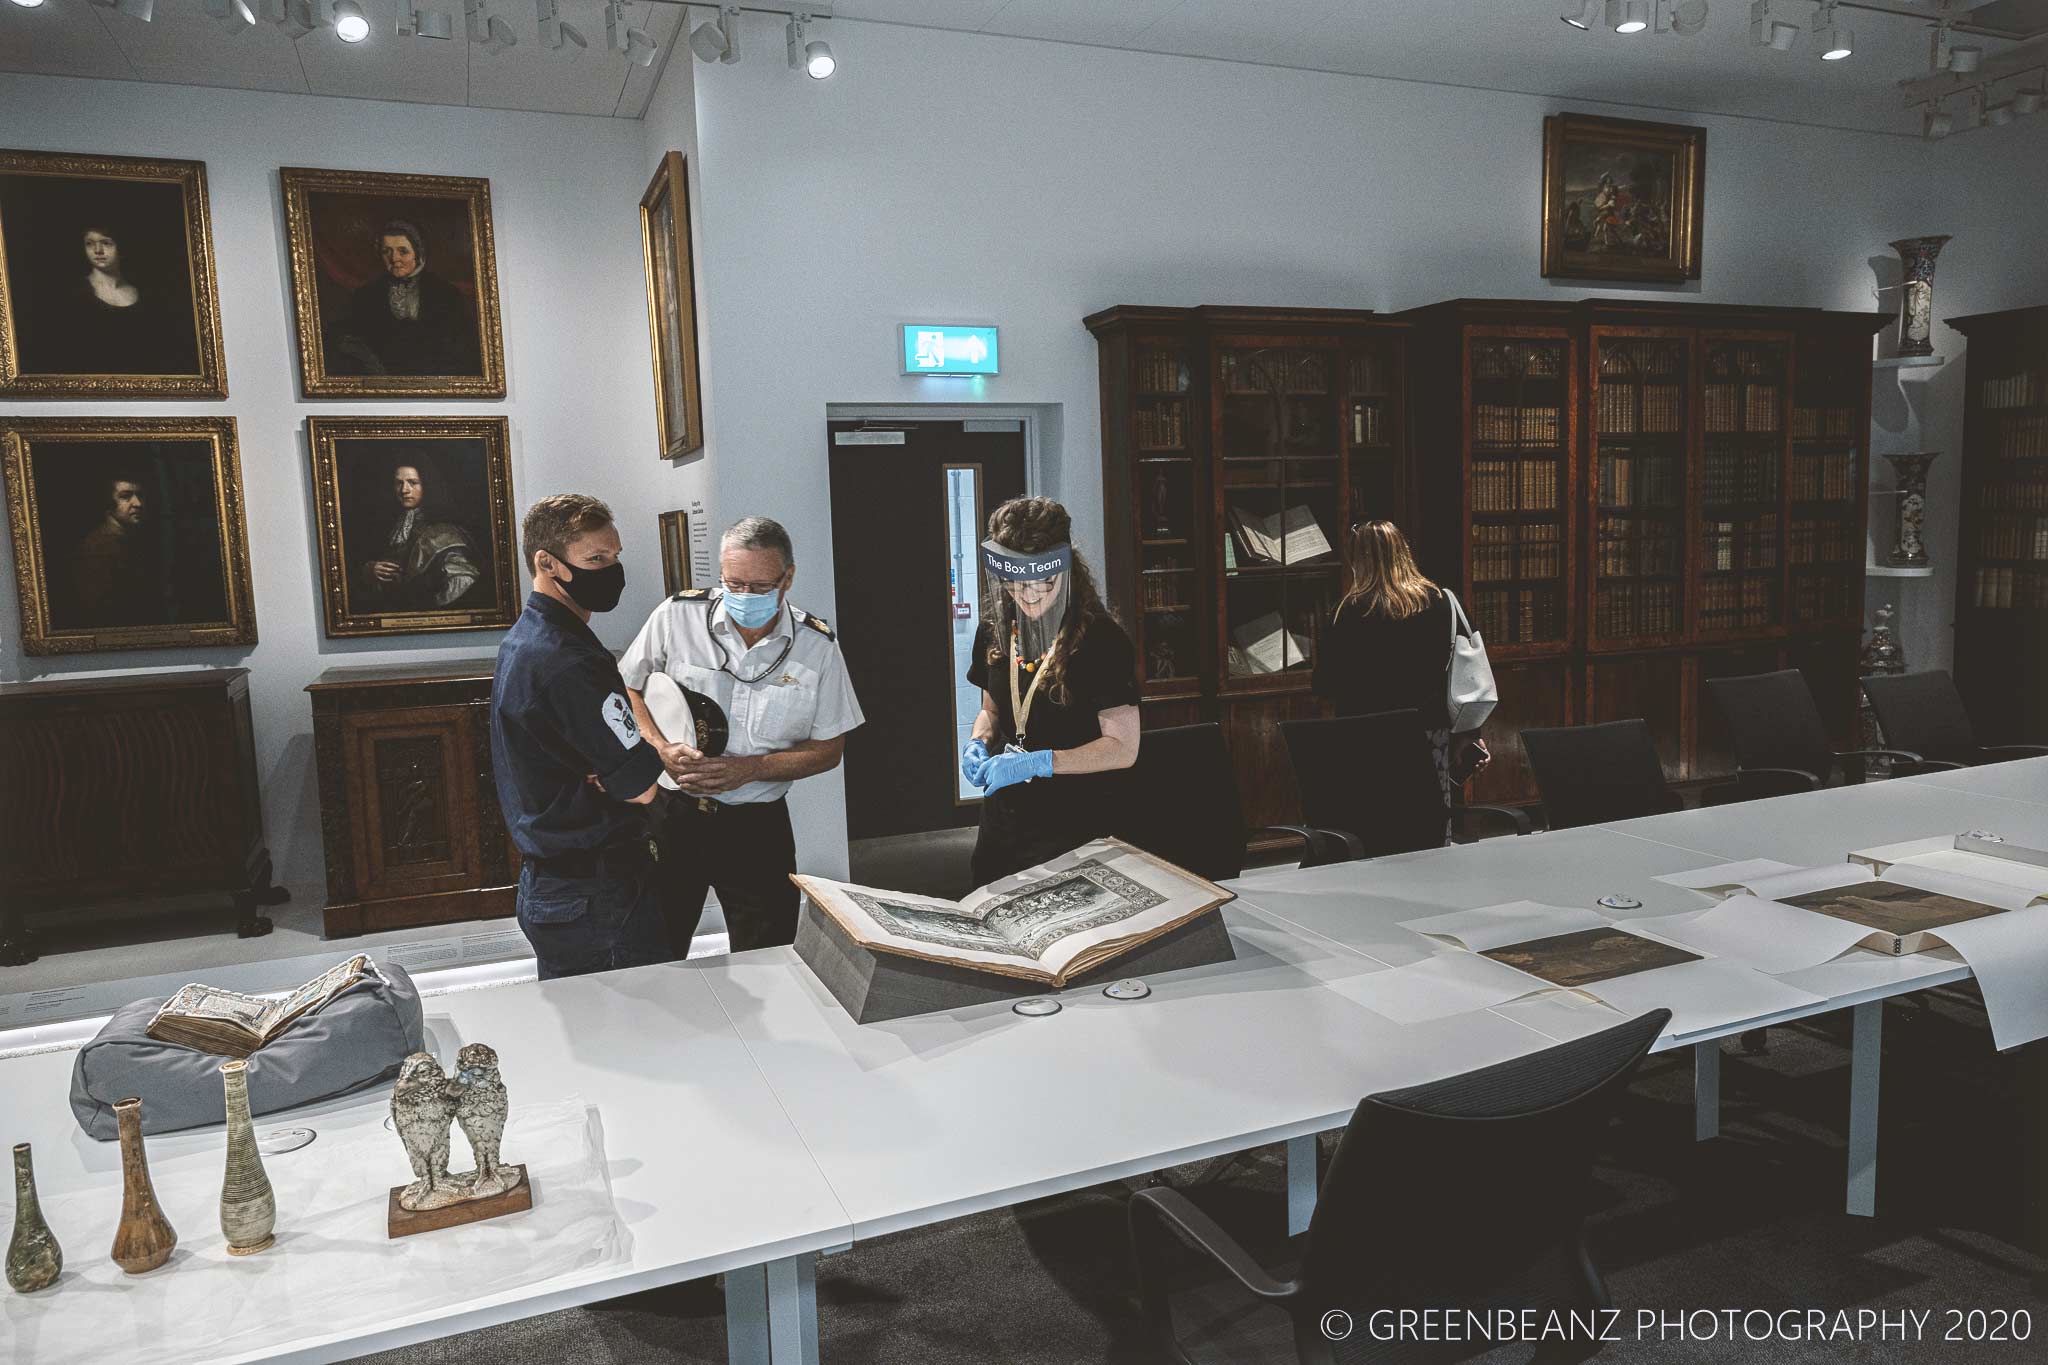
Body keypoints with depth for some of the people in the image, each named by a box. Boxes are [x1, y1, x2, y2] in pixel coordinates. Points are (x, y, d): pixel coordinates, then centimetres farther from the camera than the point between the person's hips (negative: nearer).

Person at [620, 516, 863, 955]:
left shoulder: (817, 645, -6)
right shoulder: (677, 616, -7)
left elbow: (828, 750, -1)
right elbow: (626, 688, 5)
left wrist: (750, 768, -15)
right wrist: (663, 748, -12)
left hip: (758, 824, 0)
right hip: (673, 815, 0)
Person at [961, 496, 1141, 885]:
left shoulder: (1102, 639, -16)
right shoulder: (995, 630, 2)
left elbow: (1123, 748, -17)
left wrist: (1035, 763, -24)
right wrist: (979, 743, -4)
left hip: (1074, 830, -5)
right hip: (1002, 822, 6)